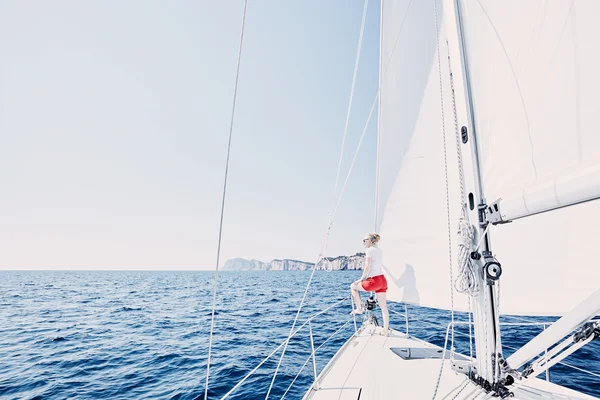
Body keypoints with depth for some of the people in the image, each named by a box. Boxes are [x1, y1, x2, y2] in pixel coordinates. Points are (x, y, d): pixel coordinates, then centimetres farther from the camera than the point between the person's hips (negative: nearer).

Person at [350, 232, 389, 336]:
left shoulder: (369, 250, -9)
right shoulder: (380, 251, 15)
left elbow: (367, 267, -14)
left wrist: (361, 279, -3)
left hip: (374, 281, -8)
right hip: (383, 280, 8)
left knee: (353, 286, 14)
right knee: (384, 307, 12)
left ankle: (359, 309, 20)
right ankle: (386, 330, 17)